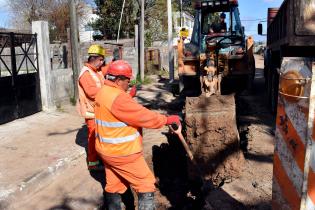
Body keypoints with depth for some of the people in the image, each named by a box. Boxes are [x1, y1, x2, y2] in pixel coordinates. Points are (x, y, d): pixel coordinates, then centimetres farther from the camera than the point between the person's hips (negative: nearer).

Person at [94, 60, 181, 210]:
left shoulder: (103, 92, 5)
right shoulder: (118, 98, -26)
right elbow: (143, 116, -22)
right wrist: (167, 120, -12)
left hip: (107, 150, 10)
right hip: (123, 153, -10)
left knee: (113, 186, 20)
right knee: (146, 184, 5)